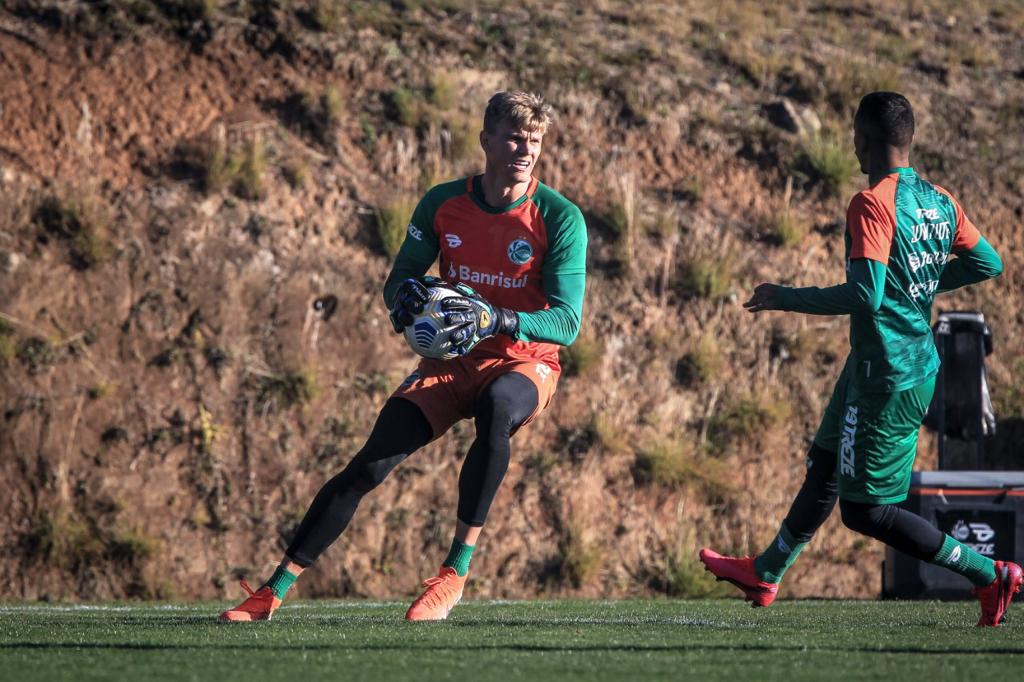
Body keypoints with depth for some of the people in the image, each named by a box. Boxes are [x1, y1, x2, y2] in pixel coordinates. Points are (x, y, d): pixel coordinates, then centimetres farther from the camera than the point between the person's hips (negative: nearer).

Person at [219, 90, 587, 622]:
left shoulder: (560, 218, -11)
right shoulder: (443, 204, 0)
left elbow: (566, 321, -16)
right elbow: (398, 280, 10)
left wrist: (496, 319, -33)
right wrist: (406, 294, -16)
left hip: (525, 362, -3)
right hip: (451, 360, 3)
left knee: (497, 409, -39)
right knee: (369, 465, -14)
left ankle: (455, 573, -30)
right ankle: (273, 592, -6)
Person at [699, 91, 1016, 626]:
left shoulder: (872, 204, -20)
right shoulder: (940, 201, 5)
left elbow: (866, 294, -28)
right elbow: (988, 263, 13)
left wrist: (784, 298, -17)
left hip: (886, 376, -9)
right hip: (920, 363, 9)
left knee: (865, 511, -1)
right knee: (825, 467, 24)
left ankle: (990, 576, -2)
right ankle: (765, 574, 40)